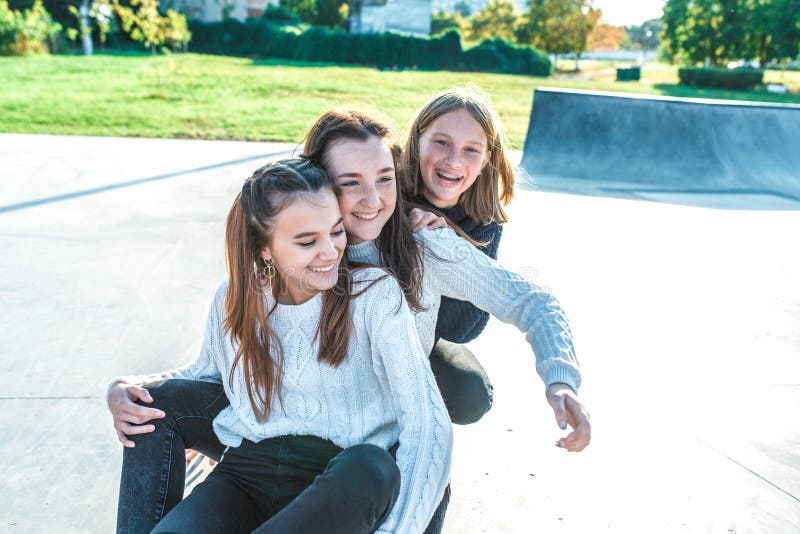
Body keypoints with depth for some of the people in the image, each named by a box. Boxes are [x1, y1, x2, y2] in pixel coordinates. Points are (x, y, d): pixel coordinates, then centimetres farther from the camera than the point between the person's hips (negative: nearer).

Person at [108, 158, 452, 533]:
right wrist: (127, 388, 3)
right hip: (247, 470, 2)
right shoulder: (236, 298, 5)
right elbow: (205, 370, 24)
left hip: (342, 487, -1)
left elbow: (427, 420, -14)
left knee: (371, 467, -36)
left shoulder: (374, 294, -7)